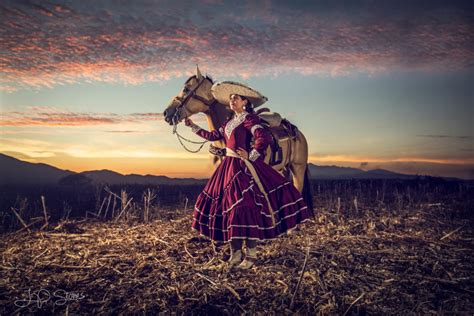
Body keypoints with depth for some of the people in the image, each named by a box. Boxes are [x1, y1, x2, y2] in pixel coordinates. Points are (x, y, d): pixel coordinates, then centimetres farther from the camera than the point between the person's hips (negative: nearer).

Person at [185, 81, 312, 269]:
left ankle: (251, 256, 5)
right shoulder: (229, 121, 17)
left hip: (244, 168, -8)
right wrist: (193, 126, 25)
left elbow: (264, 137, -22)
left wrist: (251, 156, -16)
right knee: (228, 207, 7)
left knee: (244, 208, -8)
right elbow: (212, 136, 24)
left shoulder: (248, 118, -7)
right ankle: (235, 255, 18)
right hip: (228, 167, 8)